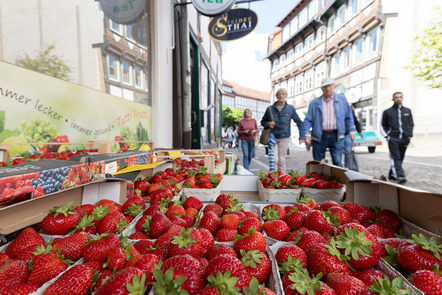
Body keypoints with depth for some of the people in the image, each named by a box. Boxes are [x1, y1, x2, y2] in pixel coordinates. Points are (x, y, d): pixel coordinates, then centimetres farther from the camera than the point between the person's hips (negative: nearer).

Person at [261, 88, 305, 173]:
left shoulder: (291, 108, -1)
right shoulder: (270, 108, -1)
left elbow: (299, 122, 5)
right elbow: (262, 121, 11)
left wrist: (302, 136, -3)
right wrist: (268, 124, -12)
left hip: (284, 138, 0)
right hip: (273, 137, 0)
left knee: (282, 160, 5)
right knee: (274, 159, -6)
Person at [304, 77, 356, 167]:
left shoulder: (342, 99, 9)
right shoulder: (314, 102, 5)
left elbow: (348, 117, 13)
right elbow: (308, 120, 2)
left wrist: (351, 131, 9)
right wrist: (307, 134, -9)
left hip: (336, 136, 0)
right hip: (319, 136, 0)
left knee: (337, 162, -3)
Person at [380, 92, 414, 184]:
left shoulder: (407, 111, 15)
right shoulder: (387, 112, 7)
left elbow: (411, 125, 20)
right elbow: (382, 126, 9)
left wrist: (409, 136, 7)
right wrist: (387, 136, -2)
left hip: (404, 139, 4)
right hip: (393, 139, -4)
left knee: (400, 158, 9)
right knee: (395, 158, -13)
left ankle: (392, 174, 21)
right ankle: (400, 176, -20)